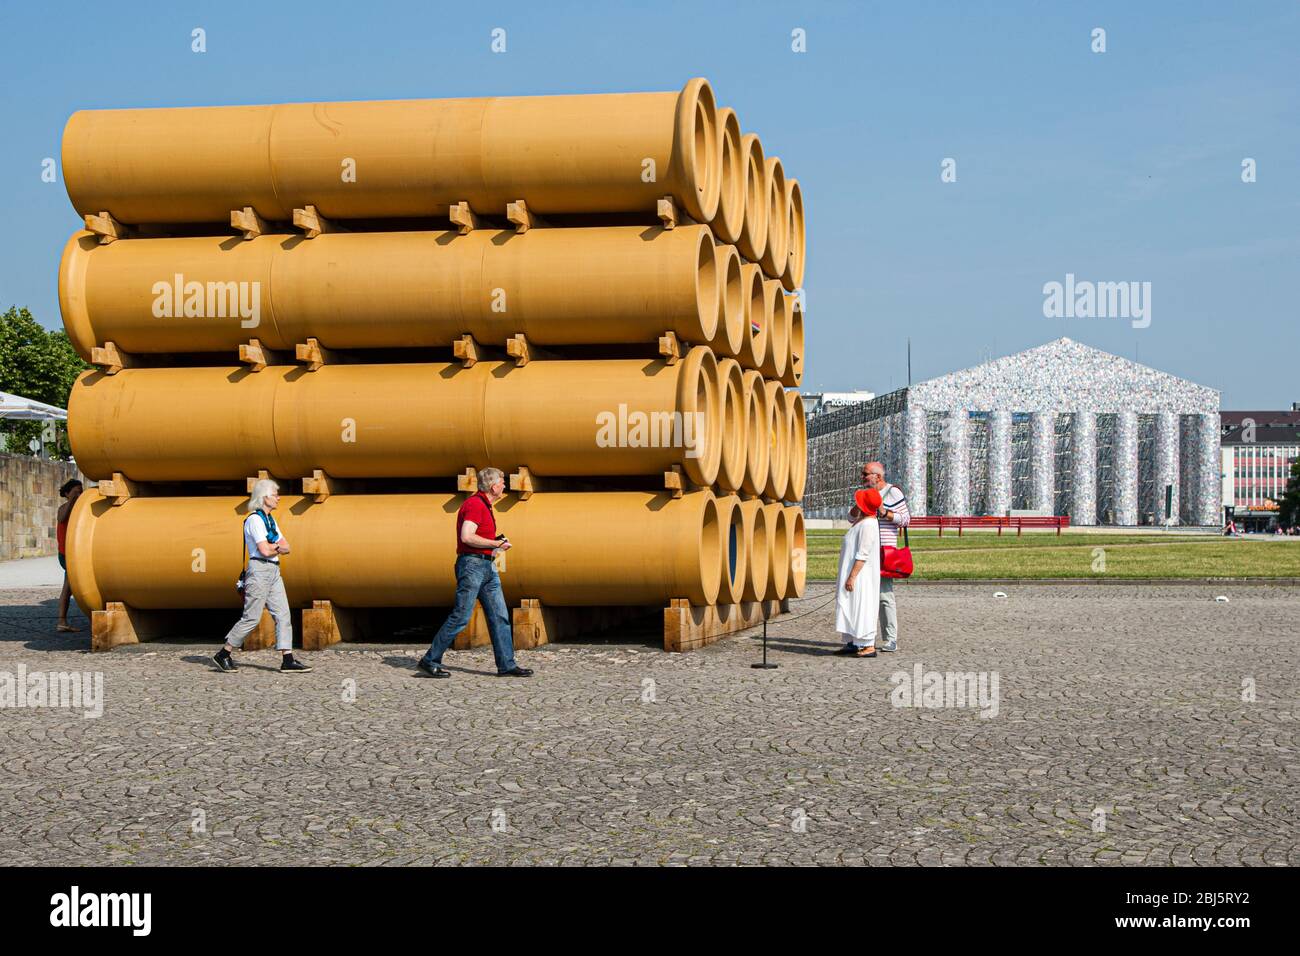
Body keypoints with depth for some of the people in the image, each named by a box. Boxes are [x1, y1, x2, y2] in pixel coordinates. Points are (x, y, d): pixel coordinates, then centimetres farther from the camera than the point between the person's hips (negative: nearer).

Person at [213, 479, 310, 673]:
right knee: (252, 617, -6)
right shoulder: (255, 520, -12)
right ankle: (224, 654, 7)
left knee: (283, 614, 1)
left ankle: (288, 660, -2)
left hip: (274, 571, 9)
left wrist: (273, 547, -8)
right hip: (259, 570, -9)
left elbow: (286, 546, 13)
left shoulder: (270, 520, 16)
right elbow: (265, 551, -19)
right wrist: (278, 548, 0)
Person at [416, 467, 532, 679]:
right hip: (472, 564, -10)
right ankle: (430, 661, -1)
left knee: (499, 616, 5)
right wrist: (495, 544, -16)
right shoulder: (475, 504, -13)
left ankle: (506, 665, 6)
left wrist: (497, 541, 14)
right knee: (461, 616, -8)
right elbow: (467, 537, -25)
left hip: (487, 566, 10)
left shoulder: (484, 505, 19)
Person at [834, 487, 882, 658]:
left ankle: (869, 646, -7)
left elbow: (862, 555, -25)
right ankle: (852, 643, 20)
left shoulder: (868, 525, -22)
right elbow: (851, 516, 34)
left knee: (861, 608, -8)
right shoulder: (862, 520, 9)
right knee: (850, 607, 14)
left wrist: (852, 576, -25)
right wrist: (857, 504, 15)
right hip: (858, 575, 11)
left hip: (861, 575, -11)